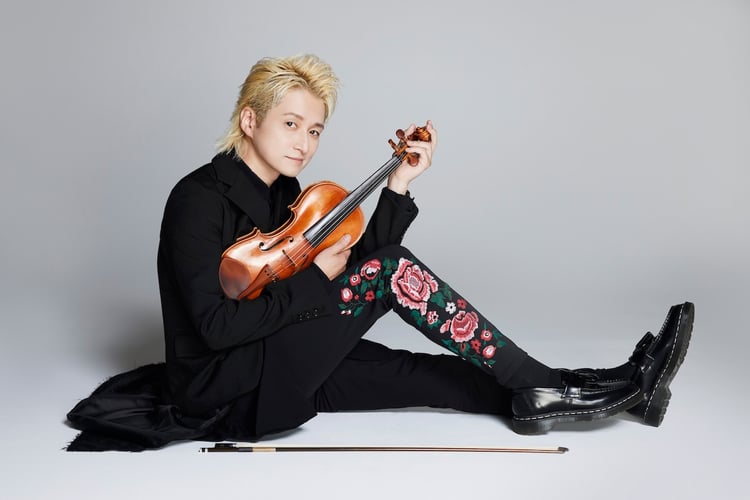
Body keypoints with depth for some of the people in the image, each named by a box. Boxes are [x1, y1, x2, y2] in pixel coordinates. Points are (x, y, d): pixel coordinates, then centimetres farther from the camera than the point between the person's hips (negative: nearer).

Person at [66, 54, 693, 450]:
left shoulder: (285, 193, 9)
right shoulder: (198, 198, -15)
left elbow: (361, 262, 0)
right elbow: (217, 325, -23)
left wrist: (399, 185, -10)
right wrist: (315, 279, -17)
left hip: (283, 367, 8)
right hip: (226, 388, -8)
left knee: (427, 373, -9)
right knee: (394, 269, -20)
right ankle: (544, 385, -14)